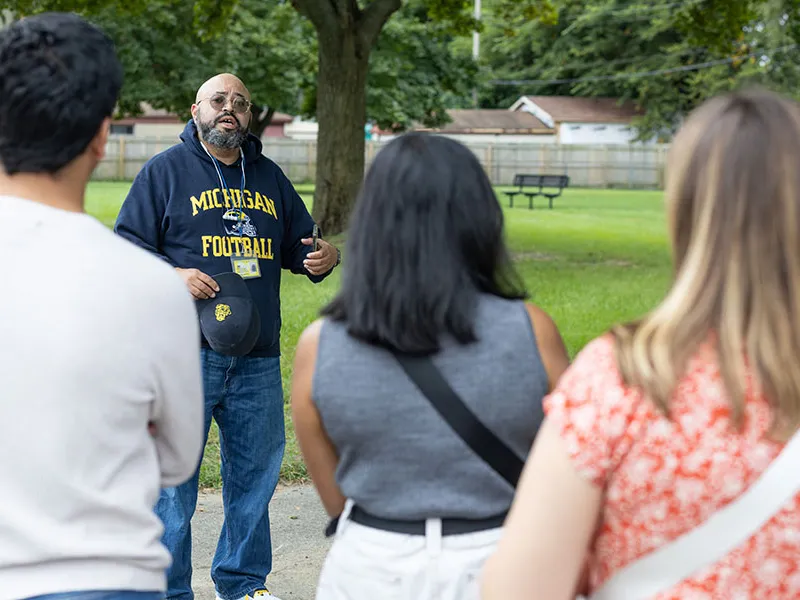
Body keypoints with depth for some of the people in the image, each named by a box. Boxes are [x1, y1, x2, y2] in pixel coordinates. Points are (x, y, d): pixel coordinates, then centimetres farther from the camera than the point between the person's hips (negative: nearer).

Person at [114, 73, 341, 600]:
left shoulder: (269, 177, 17)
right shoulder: (165, 171, 3)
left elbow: (300, 241, 26)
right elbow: (127, 245, 0)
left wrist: (324, 256, 3)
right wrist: (173, 275, -18)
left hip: (258, 359, 5)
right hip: (187, 353, -5)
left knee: (256, 468, 11)